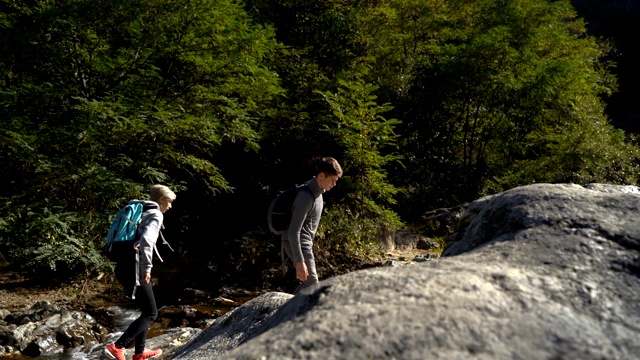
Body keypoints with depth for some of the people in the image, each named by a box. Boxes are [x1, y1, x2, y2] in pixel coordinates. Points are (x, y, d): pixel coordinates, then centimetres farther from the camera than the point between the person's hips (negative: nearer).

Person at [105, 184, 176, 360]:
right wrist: (147, 268, -24)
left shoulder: (140, 212, 22)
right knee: (151, 313, -1)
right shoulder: (156, 215, -6)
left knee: (146, 310, 20)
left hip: (123, 266, 9)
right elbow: (146, 240, -24)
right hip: (133, 268, -9)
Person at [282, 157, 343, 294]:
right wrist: (299, 261, -30)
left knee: (308, 284, 14)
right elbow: (293, 231, -28)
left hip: (305, 242, 10)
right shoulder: (306, 197, -26)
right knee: (312, 284, -9)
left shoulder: (318, 189, 4)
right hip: (296, 243, -10)